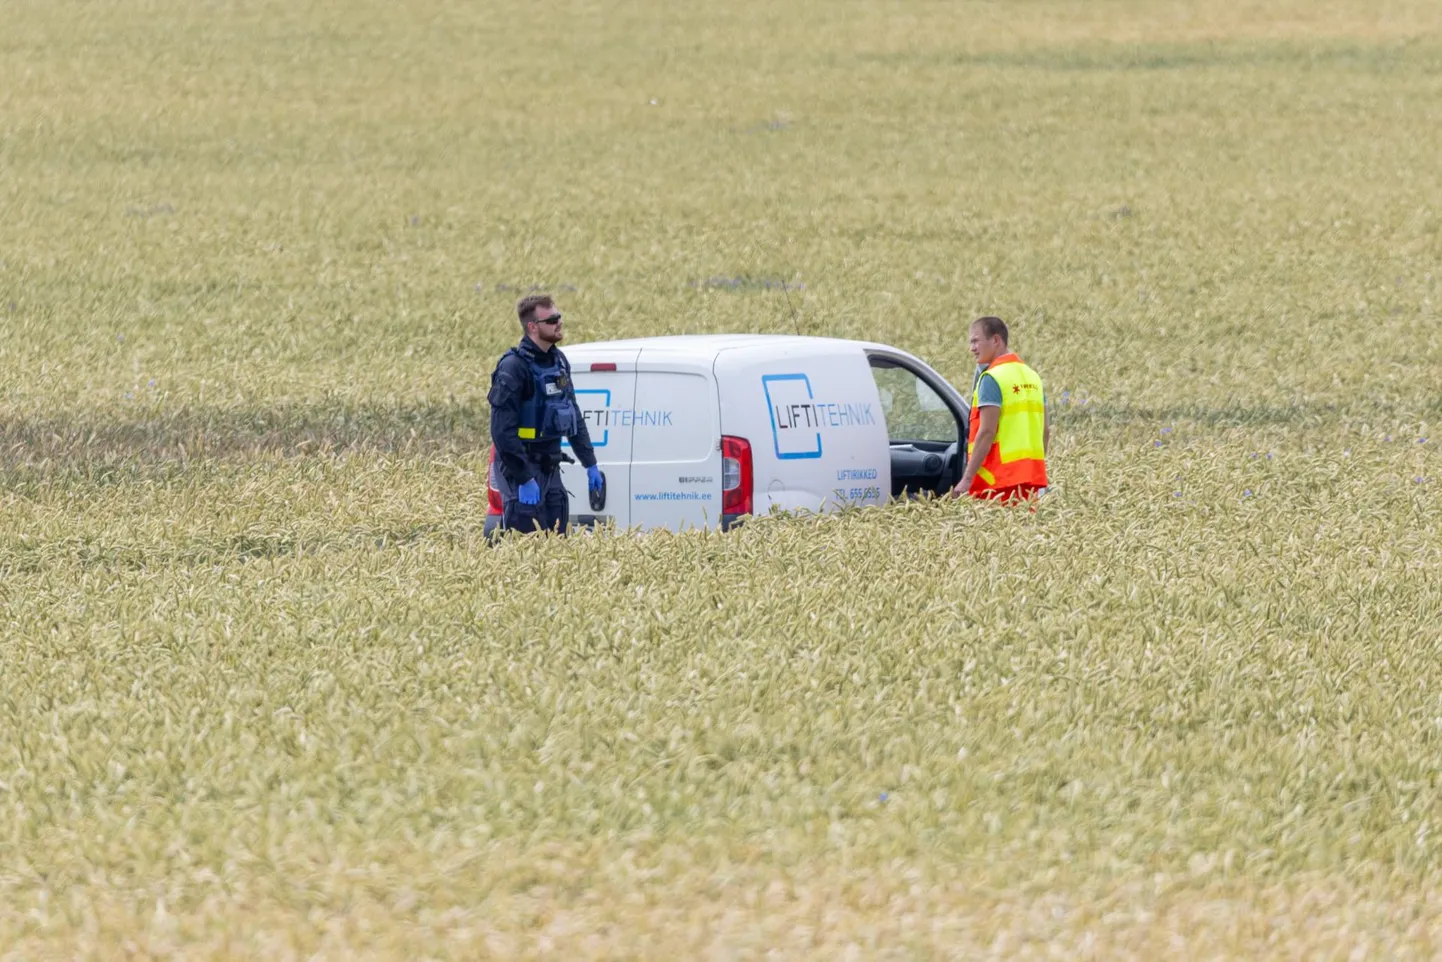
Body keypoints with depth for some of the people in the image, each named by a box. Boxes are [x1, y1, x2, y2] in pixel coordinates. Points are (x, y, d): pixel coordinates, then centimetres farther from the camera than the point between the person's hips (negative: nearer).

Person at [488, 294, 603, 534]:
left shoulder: (558, 361, 10)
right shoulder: (513, 367, -16)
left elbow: (574, 415, 20)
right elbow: (503, 431, -21)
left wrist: (590, 464, 17)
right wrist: (524, 479, -22)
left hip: (550, 469, 8)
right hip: (522, 469, -8)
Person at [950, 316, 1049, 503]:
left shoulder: (992, 378, -11)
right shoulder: (1032, 376, 15)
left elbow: (987, 432, -17)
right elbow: (1045, 430, 17)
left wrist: (967, 479, -17)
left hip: (999, 480, -8)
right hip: (1032, 478, 8)